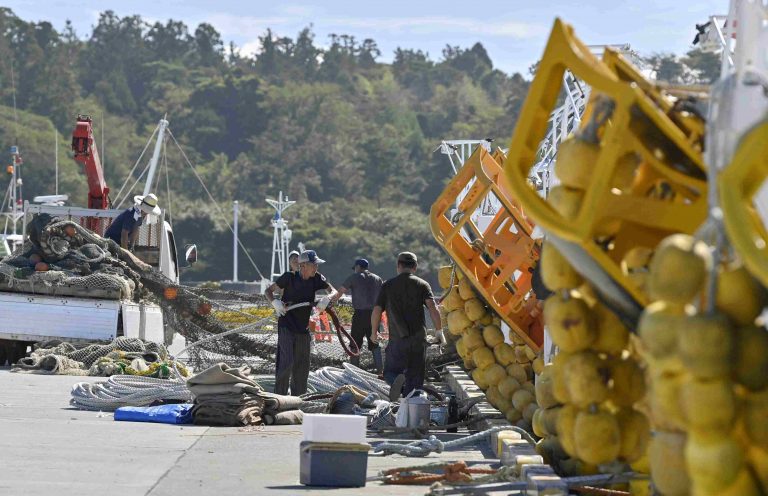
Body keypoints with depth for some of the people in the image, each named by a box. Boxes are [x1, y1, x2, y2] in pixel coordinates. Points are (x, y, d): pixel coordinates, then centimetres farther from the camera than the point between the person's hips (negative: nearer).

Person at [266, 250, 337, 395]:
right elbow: (269, 290, -3)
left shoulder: (316, 278, -1)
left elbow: (333, 291, 0)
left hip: (303, 329, 5)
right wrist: (275, 302, -24)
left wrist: (327, 298, -22)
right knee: (286, 362, -15)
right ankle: (279, 396, -6)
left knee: (302, 366, 9)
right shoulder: (290, 277, -11)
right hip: (286, 327, -5)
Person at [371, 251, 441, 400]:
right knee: (415, 377, 11)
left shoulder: (388, 286, 4)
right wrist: (439, 331, -4)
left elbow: (376, 311, 0)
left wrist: (374, 332, 15)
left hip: (397, 339, -1)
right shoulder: (422, 285, 2)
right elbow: (433, 308, -11)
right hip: (418, 340, 1)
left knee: (390, 372, 9)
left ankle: (396, 381, -24)